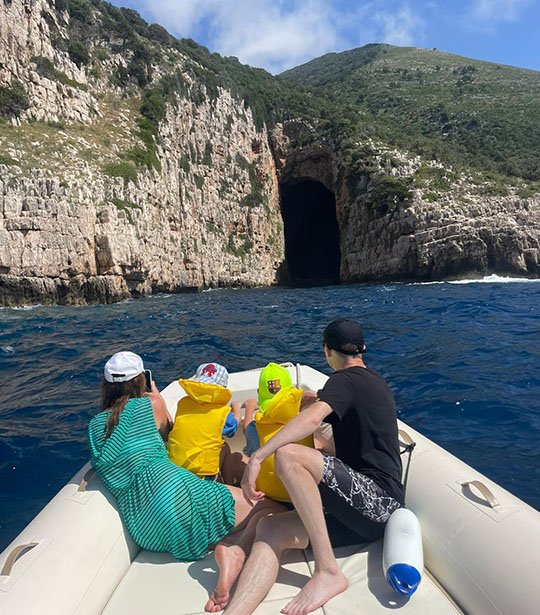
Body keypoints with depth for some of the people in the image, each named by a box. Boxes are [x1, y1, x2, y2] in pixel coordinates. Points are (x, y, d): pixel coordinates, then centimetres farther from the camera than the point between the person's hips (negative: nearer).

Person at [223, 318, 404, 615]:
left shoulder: (344, 380, -6)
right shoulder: (377, 382, 22)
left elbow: (313, 417, -25)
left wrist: (257, 457, -28)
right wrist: (320, 400, 53)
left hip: (378, 499, -9)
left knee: (287, 455, -27)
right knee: (269, 529, -10)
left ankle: (328, 571, -20)